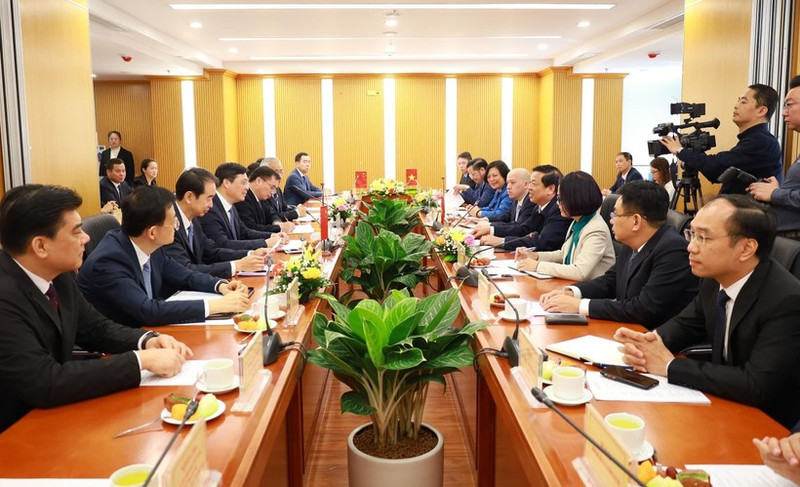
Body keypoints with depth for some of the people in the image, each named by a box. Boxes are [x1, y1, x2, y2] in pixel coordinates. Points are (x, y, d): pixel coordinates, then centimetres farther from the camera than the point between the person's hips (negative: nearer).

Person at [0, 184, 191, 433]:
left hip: (54, 411, 7)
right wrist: (141, 359, -28)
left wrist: (147, 340, -10)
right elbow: (45, 383, -31)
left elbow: (96, 328, 9)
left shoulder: (57, 274, -3)